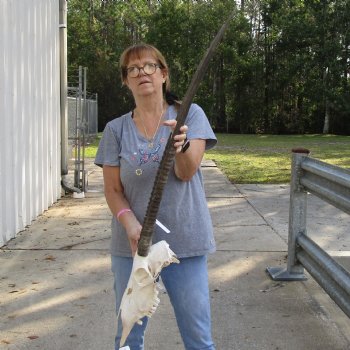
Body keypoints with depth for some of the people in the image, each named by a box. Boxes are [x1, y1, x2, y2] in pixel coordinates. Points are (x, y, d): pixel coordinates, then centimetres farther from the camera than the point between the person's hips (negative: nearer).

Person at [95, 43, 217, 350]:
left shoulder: (190, 115, -1)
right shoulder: (116, 129, 3)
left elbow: (187, 172, -12)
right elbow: (113, 190, 2)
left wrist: (181, 144, -34)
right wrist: (130, 223, -18)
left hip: (185, 243, -2)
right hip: (131, 245, 2)